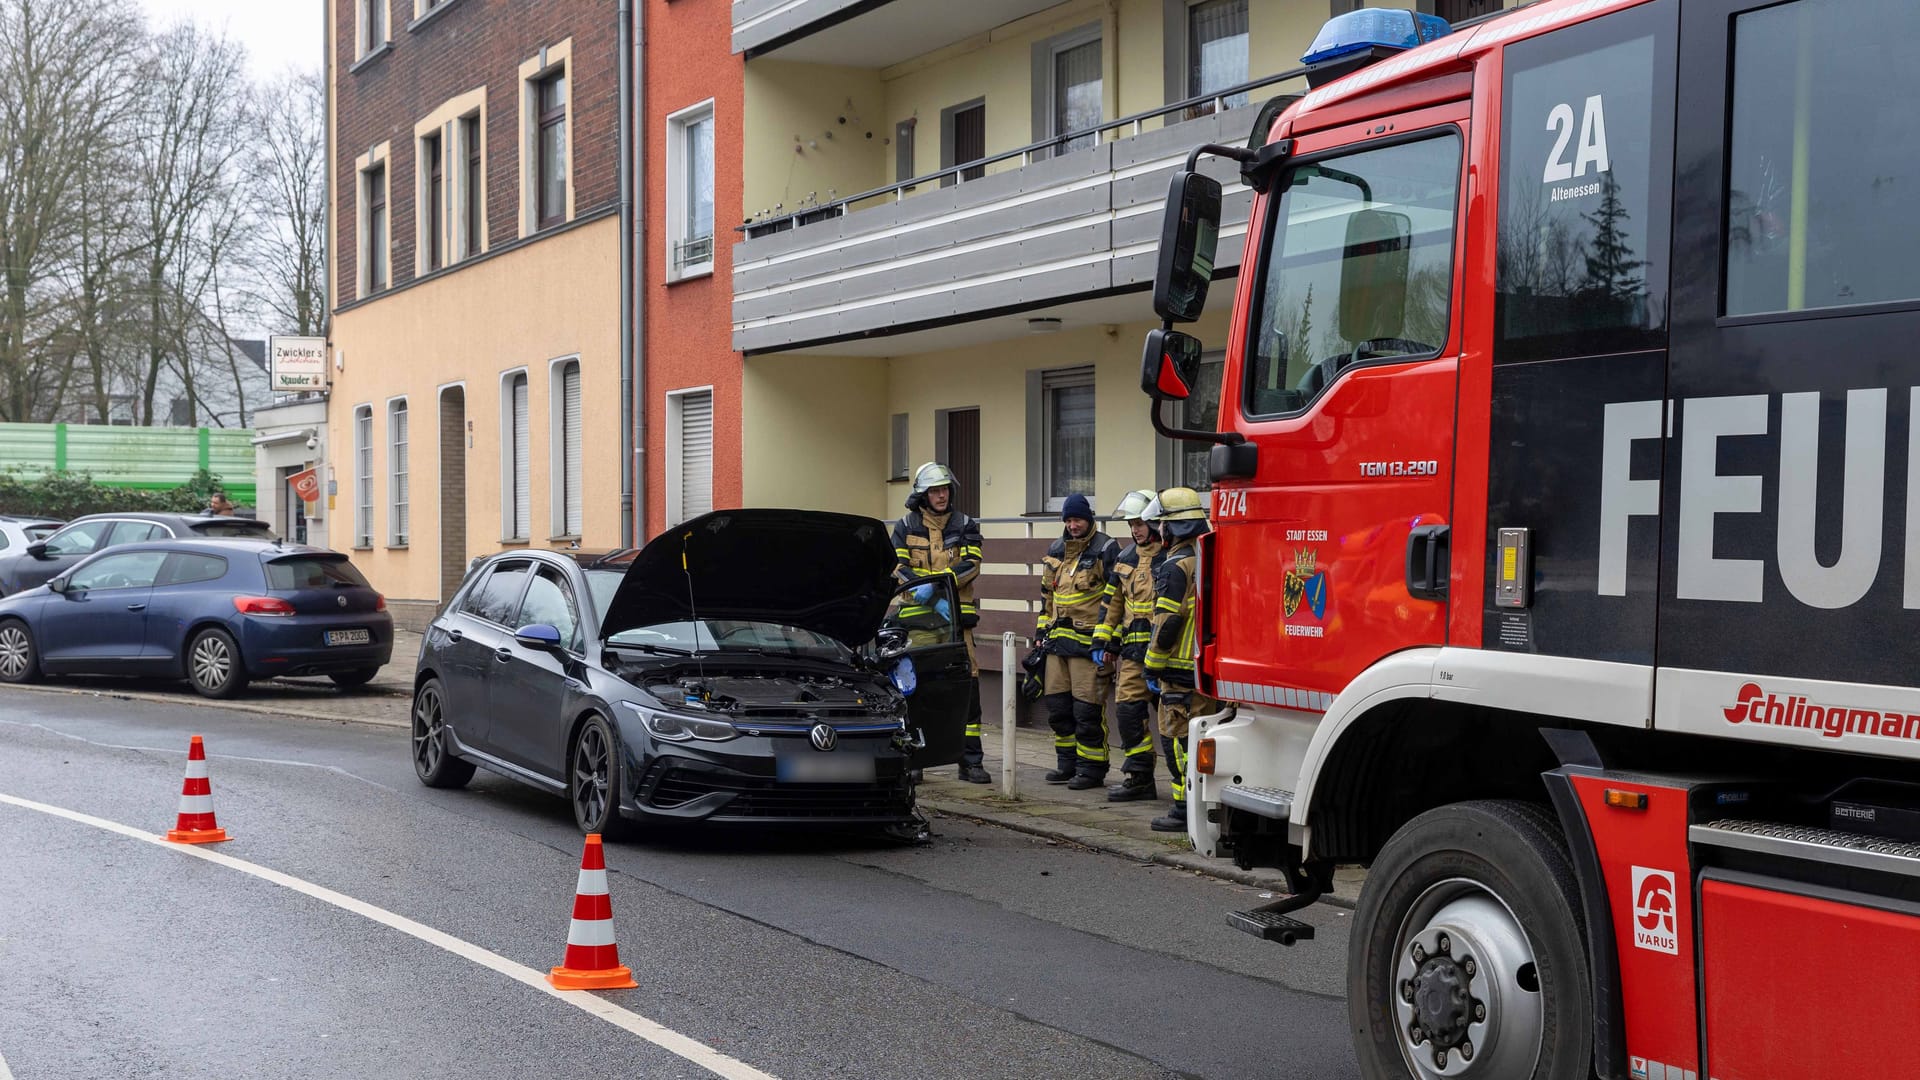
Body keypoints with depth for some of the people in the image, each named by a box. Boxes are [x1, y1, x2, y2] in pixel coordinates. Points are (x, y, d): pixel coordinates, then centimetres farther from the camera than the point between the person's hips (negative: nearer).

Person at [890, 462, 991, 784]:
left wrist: (935, 583, -20)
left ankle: (971, 761, 2)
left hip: (957, 616, 0)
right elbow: (898, 568, -4)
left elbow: (970, 564, -6)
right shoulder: (905, 527, 8)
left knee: (966, 686, -4)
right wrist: (934, 599, -19)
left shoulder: (965, 525, 7)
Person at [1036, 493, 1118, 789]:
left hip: (1088, 642, -7)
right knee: (1057, 705, 11)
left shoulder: (1105, 551, -6)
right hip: (1057, 640, 7)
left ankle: (1092, 769, 2)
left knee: (1087, 709, -7)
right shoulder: (1056, 551, 16)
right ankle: (1067, 764, 22)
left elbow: (1113, 597, -10)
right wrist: (1041, 632, 19)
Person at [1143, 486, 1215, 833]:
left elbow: (1167, 623, -19)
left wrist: (1153, 667, -10)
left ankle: (1185, 810, -3)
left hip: (1181, 668, -9)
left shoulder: (1177, 566, -16)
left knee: (1178, 738, -4)